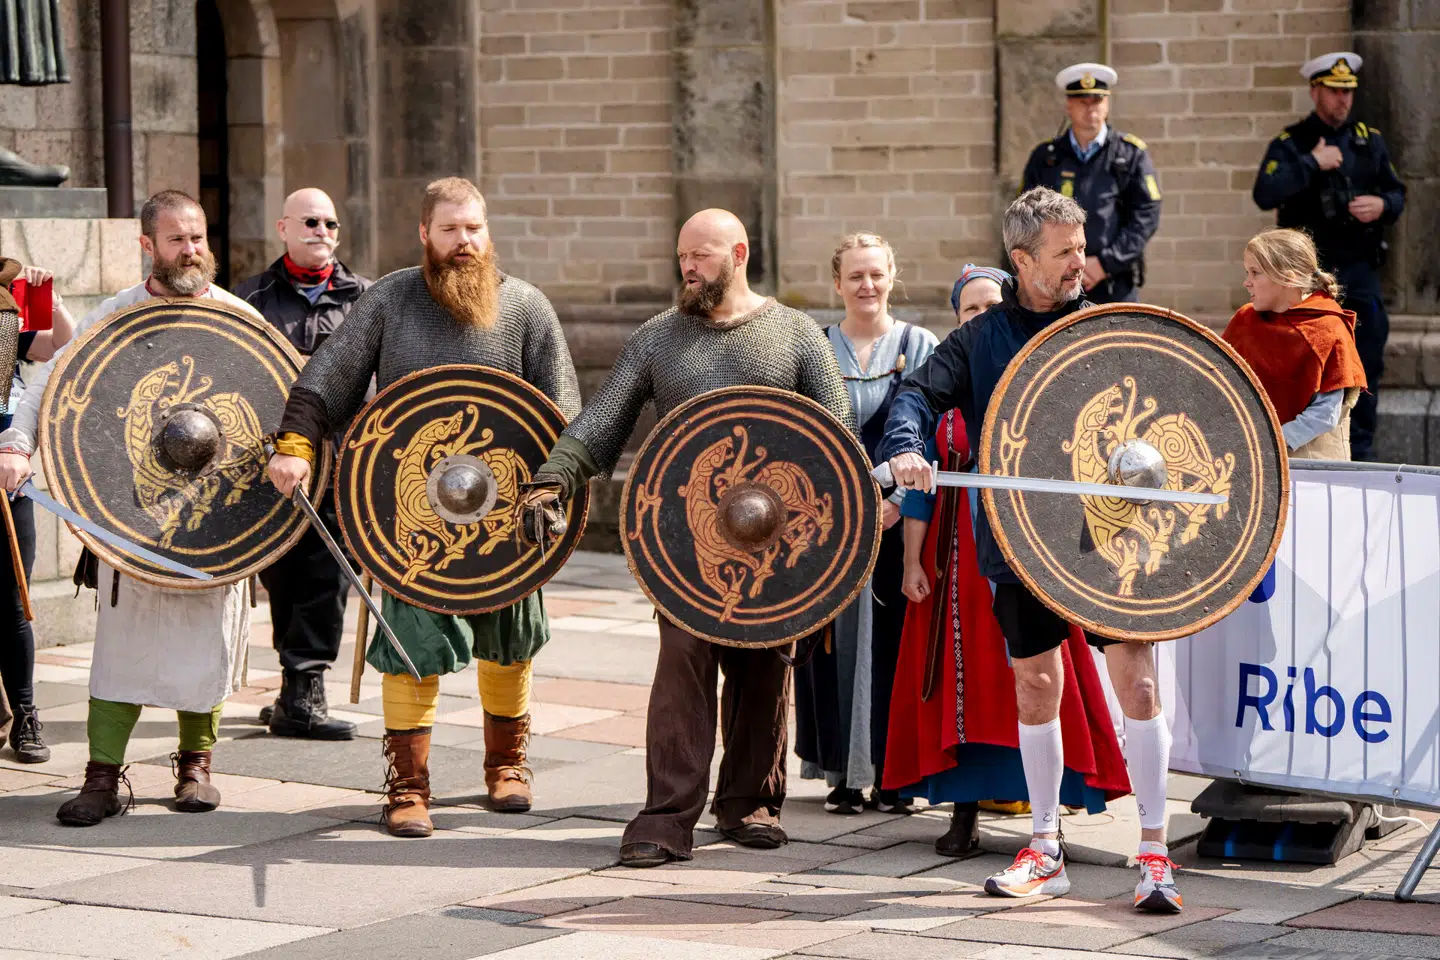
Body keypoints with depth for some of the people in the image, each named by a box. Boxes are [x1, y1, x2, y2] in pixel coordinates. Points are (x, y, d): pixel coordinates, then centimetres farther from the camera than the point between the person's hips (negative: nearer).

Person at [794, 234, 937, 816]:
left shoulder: (919, 348, 6)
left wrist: (898, 499, -14)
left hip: (898, 519, -1)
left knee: (894, 639, -2)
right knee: (837, 640, -1)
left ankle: (893, 773, 4)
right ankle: (844, 771, 5)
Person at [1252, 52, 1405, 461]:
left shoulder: (1369, 140, 11)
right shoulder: (1290, 144, -2)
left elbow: (1397, 194, 17)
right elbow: (1265, 194, -17)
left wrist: (1382, 206, -6)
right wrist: (1312, 163, -19)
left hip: (1360, 270, 4)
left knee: (1367, 365, 4)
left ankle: (1360, 455, 12)